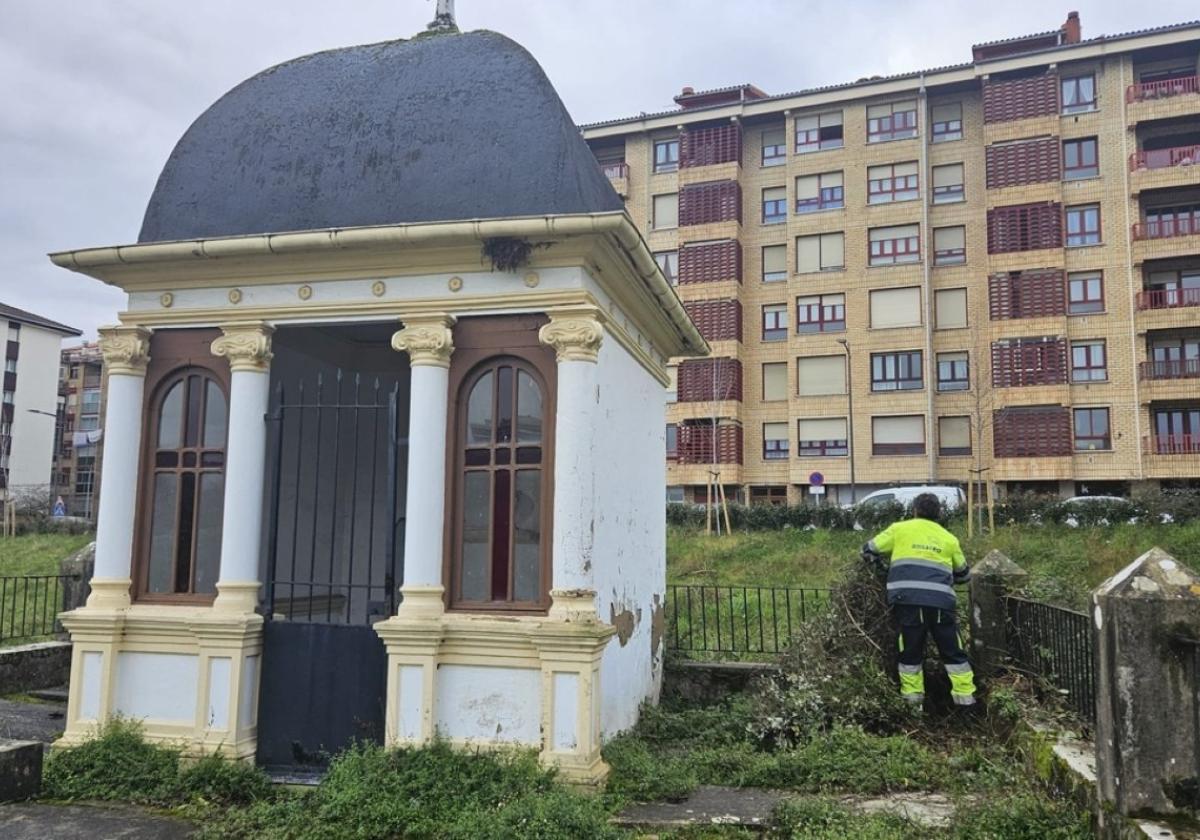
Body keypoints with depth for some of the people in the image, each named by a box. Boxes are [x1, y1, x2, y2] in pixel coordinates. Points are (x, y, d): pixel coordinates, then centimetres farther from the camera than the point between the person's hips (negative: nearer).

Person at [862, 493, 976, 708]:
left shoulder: (900, 529, 12)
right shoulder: (948, 538, 18)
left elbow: (869, 551, 17)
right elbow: (963, 573, 29)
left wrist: (883, 562, 36)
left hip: (907, 599, -1)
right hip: (940, 601, 1)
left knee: (911, 648, 12)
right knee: (952, 649, 14)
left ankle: (912, 693, 15)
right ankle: (964, 694, 16)